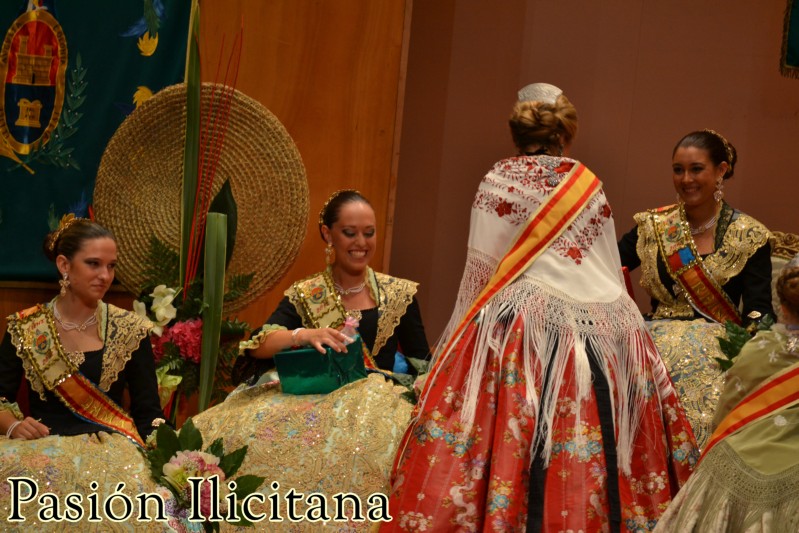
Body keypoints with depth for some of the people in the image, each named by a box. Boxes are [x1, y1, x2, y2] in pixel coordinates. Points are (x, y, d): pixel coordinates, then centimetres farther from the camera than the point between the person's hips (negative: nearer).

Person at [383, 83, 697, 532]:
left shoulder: (501, 181, 3)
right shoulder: (590, 186, 14)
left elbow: (483, 271, 1)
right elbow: (612, 273, 16)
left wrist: (463, 338, 11)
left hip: (521, 331, -4)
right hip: (605, 326, 4)